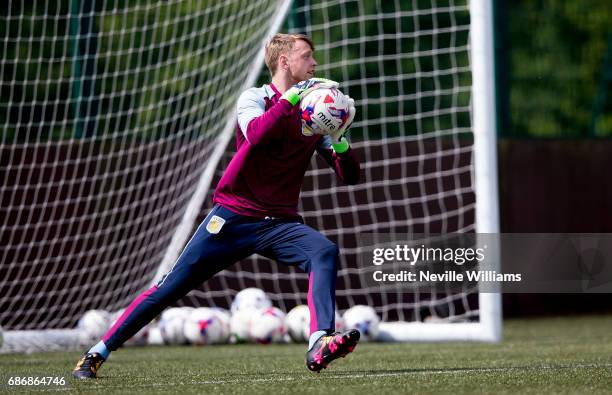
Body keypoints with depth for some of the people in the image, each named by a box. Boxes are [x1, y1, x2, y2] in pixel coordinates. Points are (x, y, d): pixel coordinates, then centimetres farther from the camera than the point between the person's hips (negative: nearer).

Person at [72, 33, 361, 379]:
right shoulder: (254, 98, -2)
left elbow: (350, 175, 4)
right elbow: (257, 134, -27)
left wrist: (340, 136, -14)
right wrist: (292, 96, -29)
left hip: (280, 223, 3)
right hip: (234, 216, -3)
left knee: (326, 252, -27)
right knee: (170, 288, -5)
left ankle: (320, 345, -42)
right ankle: (97, 354, 6)